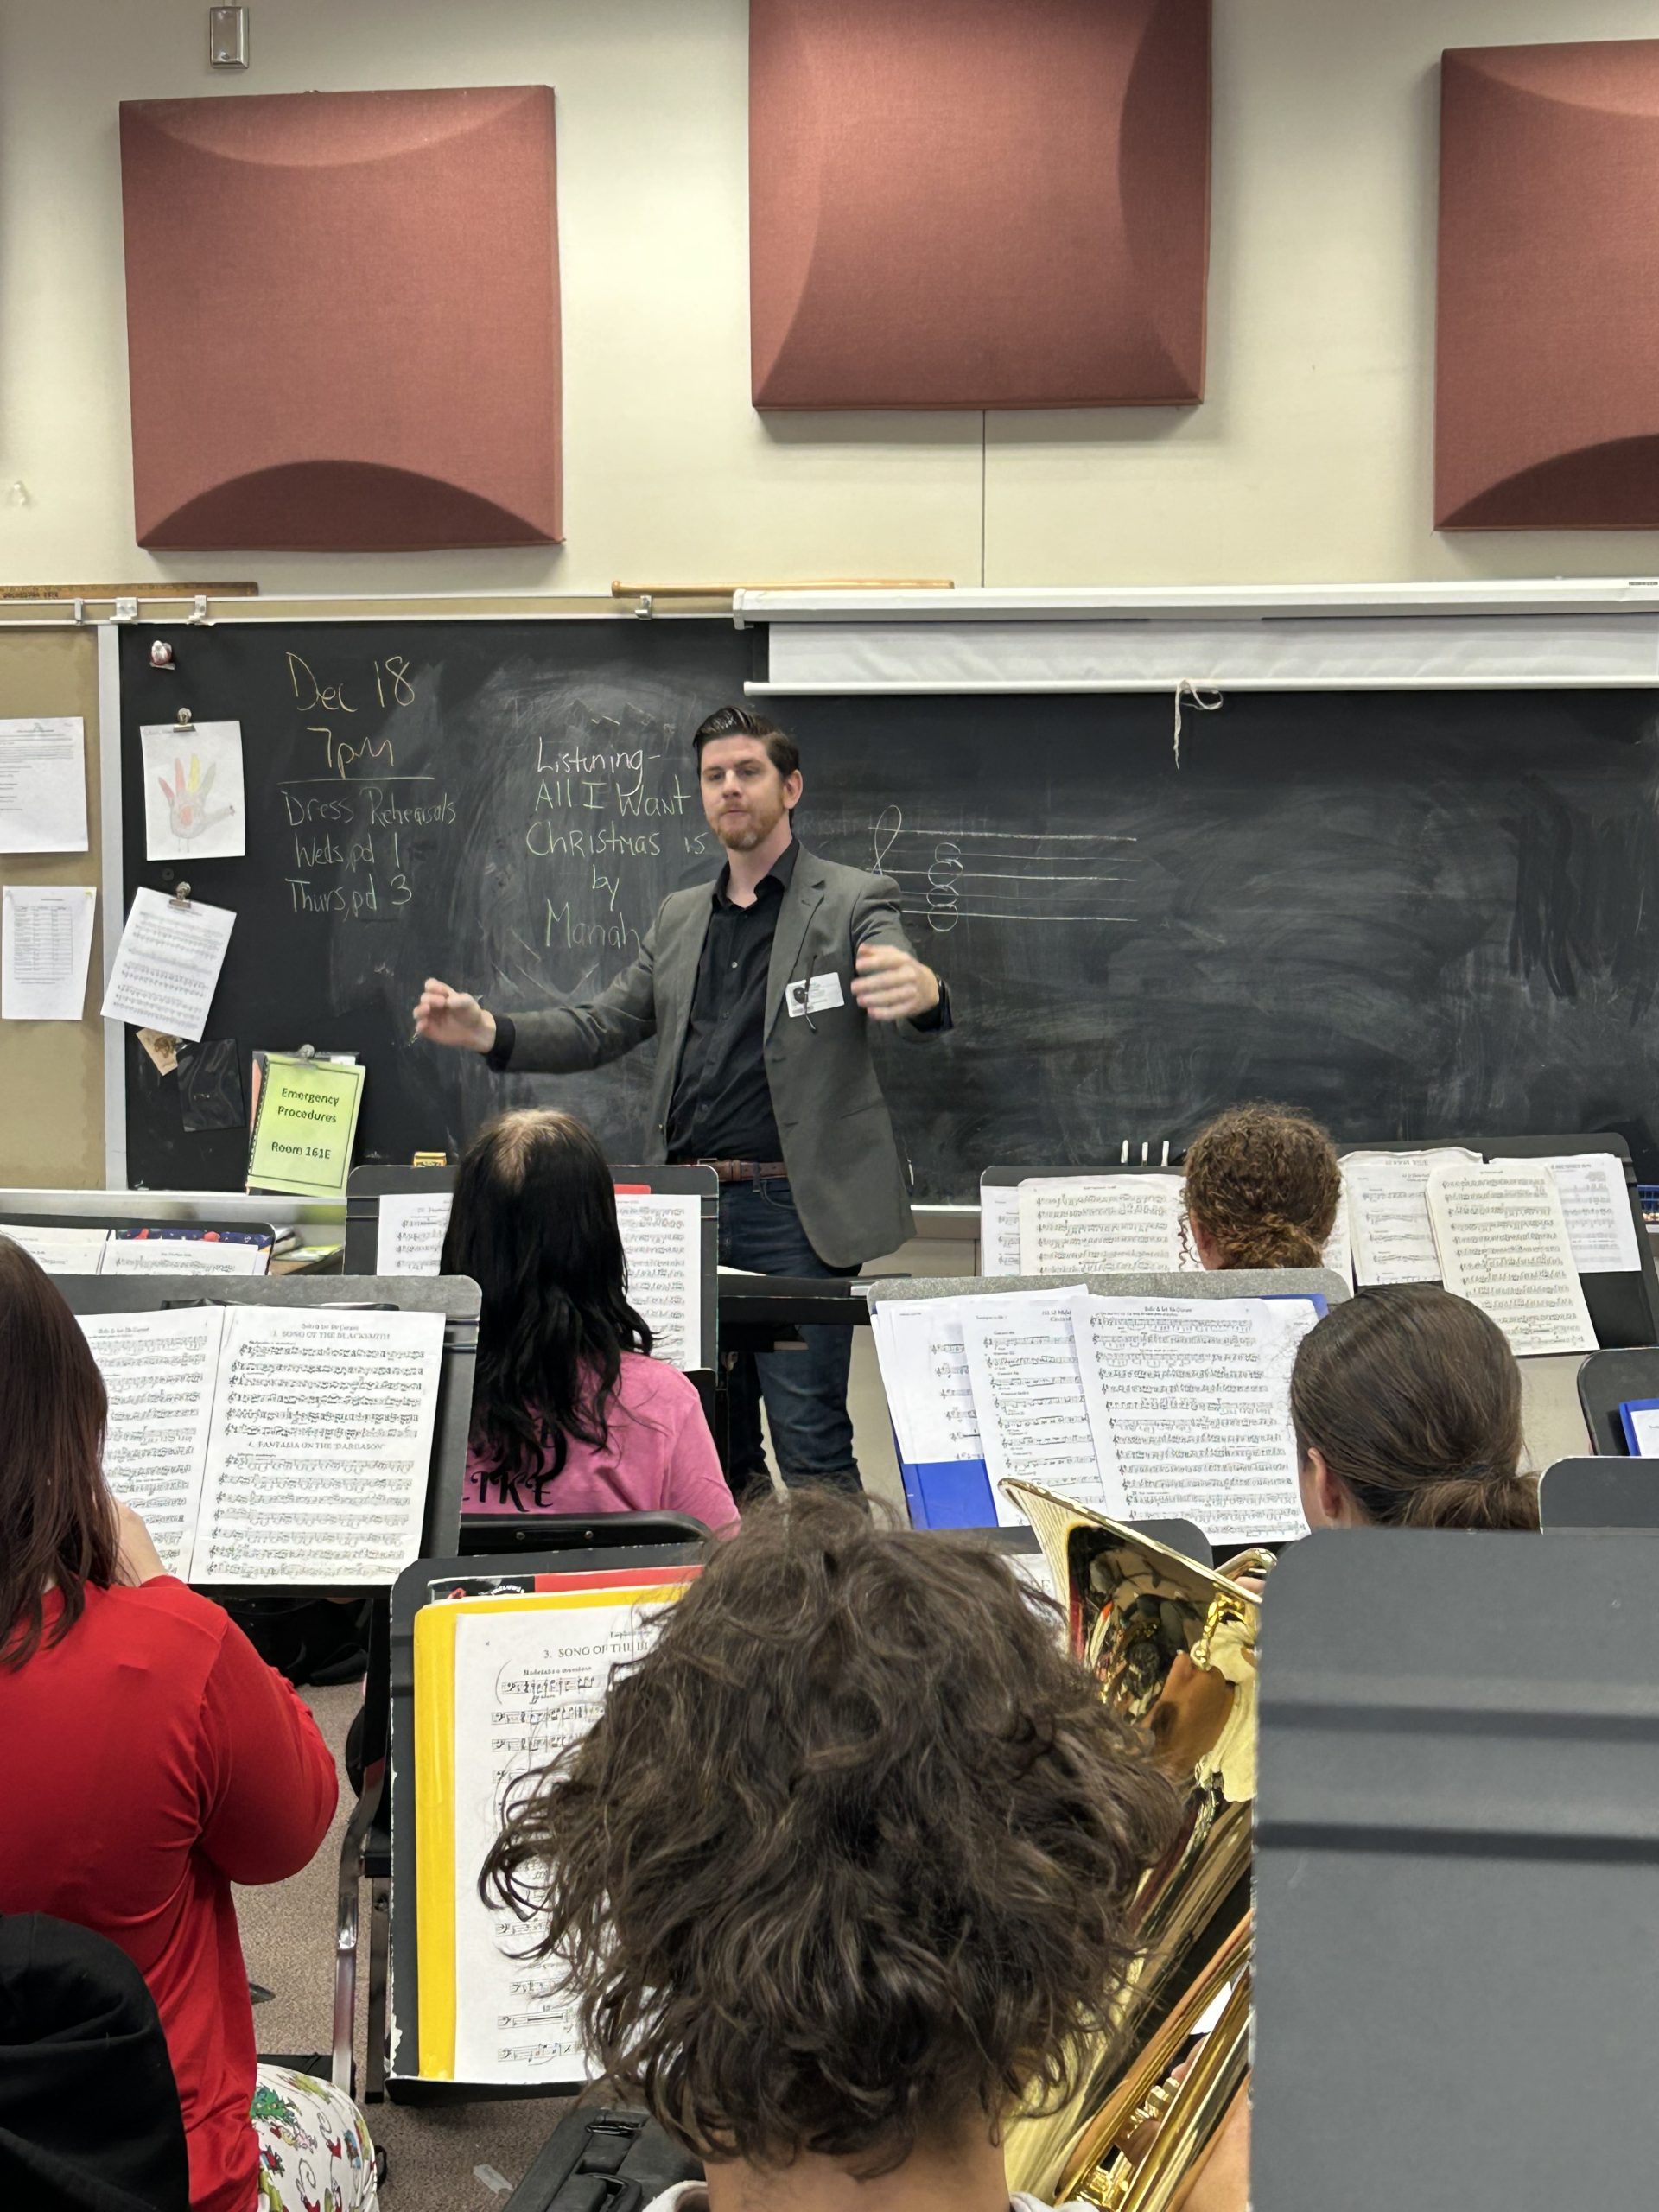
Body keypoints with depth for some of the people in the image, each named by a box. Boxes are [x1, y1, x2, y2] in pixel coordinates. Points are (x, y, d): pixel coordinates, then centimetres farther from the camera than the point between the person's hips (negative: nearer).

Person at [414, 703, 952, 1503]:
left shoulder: (853, 902, 0)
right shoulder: (679, 917, 17)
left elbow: (901, 986, -18)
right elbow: (601, 1027, 15)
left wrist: (922, 991, -43)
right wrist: (489, 1032, -1)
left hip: (795, 1208, -5)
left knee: (811, 1444, -7)